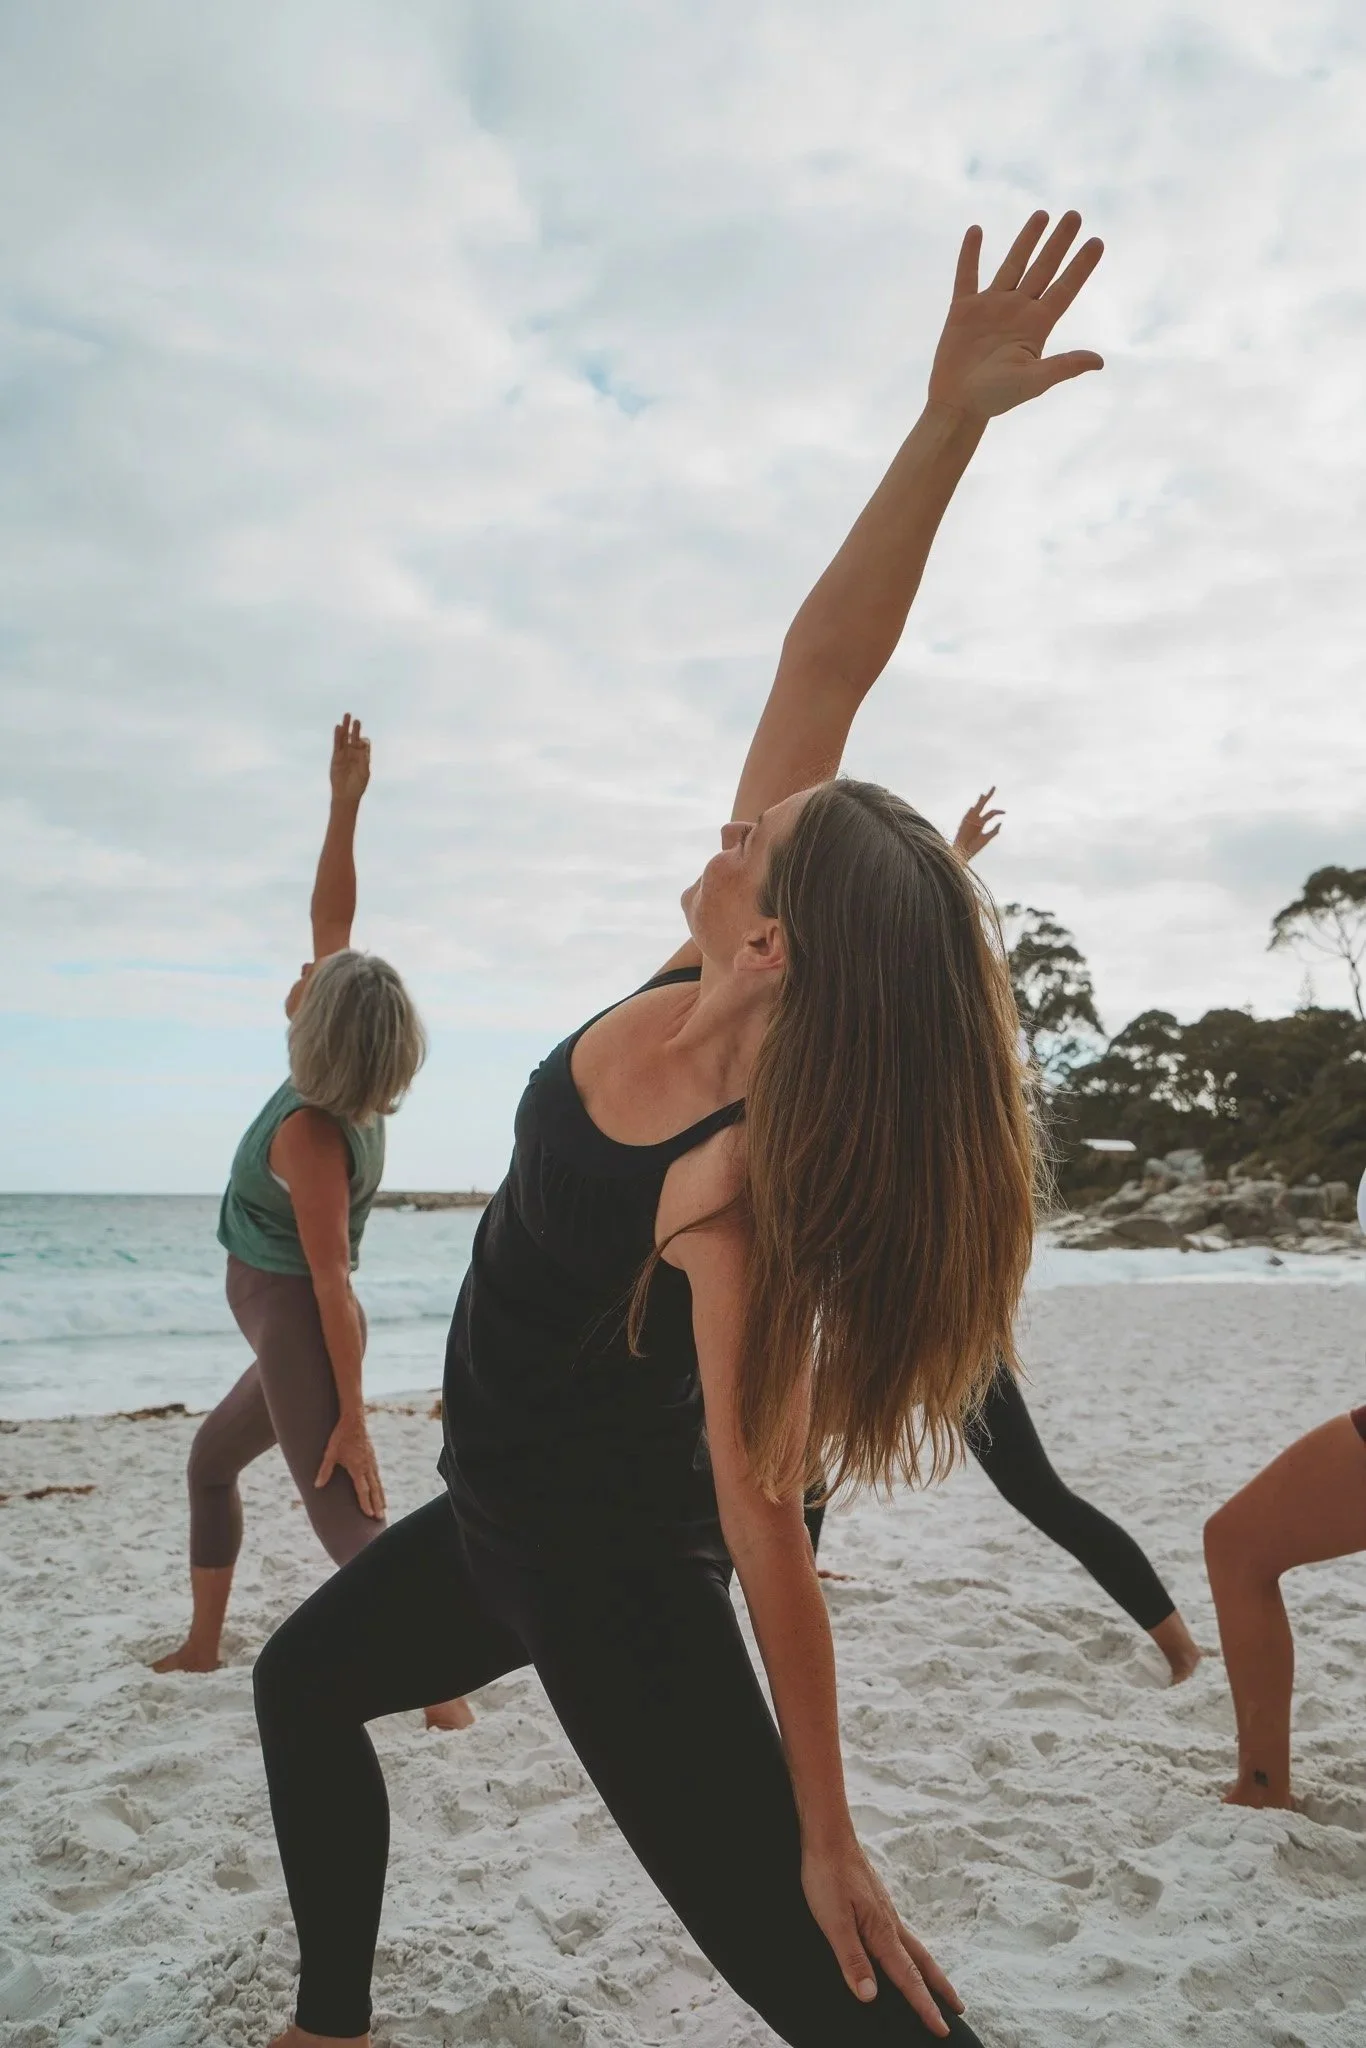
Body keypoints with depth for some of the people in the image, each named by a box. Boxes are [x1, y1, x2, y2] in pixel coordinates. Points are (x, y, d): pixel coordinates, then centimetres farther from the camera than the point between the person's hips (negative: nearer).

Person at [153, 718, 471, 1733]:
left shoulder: (310, 1133, -27)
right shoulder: (344, 1092, -6)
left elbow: (333, 1280, -27)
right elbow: (331, 919, -2)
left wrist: (352, 1421, -24)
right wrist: (345, 804, -4)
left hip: (300, 1330, -10)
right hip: (296, 1328, 10)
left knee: (350, 1527, -14)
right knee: (210, 1460, 26)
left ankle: (445, 1696, -20)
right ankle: (203, 1644, 38)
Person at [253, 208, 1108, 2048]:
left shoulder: (737, 1194, -34)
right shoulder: (700, 989, -15)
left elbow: (764, 1528, -29)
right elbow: (824, 663, -20)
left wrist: (831, 1839, -21)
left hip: (609, 1561, -8)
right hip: (508, 1504, 9)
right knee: (303, 1683, 26)